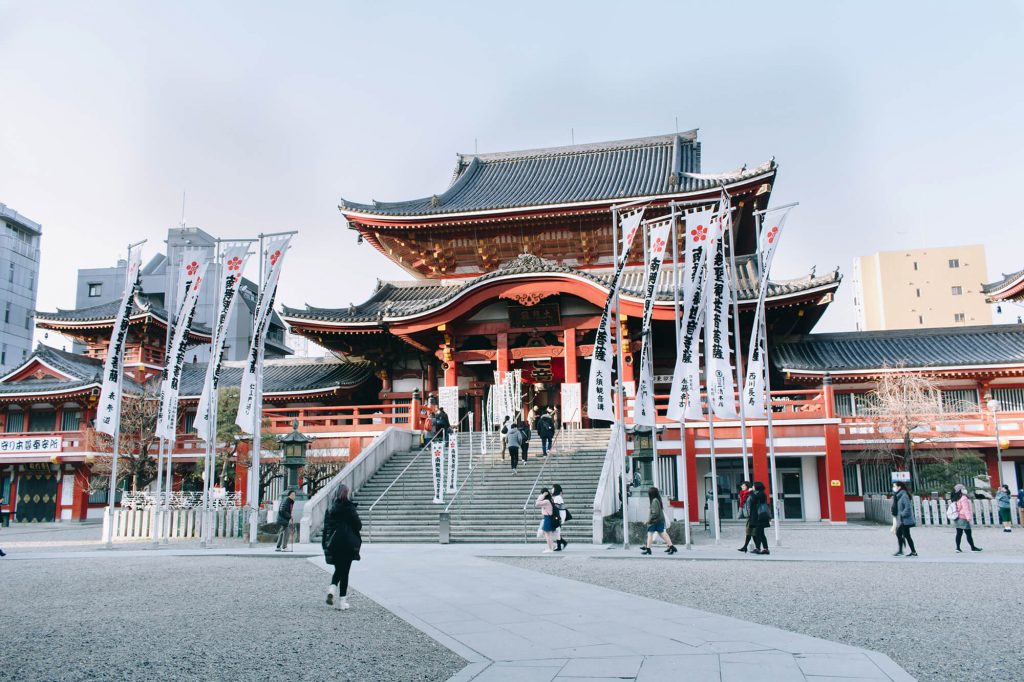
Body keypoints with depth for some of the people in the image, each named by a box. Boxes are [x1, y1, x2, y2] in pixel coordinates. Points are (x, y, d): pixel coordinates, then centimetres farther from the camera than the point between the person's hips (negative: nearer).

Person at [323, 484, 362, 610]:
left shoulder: (331, 509, 1)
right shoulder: (350, 508, -9)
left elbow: (326, 527, 4)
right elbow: (358, 525, -8)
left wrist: (326, 545, 10)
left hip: (334, 544, 3)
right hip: (348, 545, -3)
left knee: (338, 570, 20)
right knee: (345, 572, 4)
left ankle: (332, 589, -6)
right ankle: (342, 602, 3)